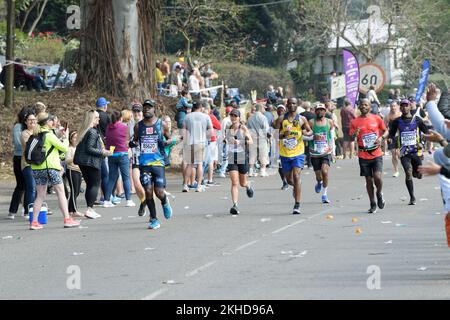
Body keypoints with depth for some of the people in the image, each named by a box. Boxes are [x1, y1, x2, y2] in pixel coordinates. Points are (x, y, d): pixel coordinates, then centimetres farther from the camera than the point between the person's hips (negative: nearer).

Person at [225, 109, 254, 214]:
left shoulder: (243, 128, -5)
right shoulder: (228, 129, 7)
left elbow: (251, 141, -14)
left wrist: (240, 142, -26)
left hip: (242, 158, -2)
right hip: (232, 158, 2)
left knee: (242, 183, 13)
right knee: (234, 183, -12)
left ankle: (248, 186, 50)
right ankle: (235, 205, -15)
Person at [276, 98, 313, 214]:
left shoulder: (302, 119, 3)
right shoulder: (282, 119, 4)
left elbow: (310, 131, 14)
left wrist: (306, 133, -10)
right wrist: (283, 134, -19)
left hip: (298, 152, -2)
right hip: (285, 153, 2)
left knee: (296, 176, -15)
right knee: (289, 180, 11)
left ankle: (297, 205, -13)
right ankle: (296, 187, 48)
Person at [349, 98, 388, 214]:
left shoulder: (376, 118, 4)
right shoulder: (355, 122, 3)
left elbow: (386, 131, 13)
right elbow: (351, 138, 4)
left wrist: (381, 137, -8)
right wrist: (355, 135, -18)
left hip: (376, 154, -1)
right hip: (363, 155, 1)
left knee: (377, 177, -15)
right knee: (369, 180, 5)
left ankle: (379, 194, 16)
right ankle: (373, 204, 16)